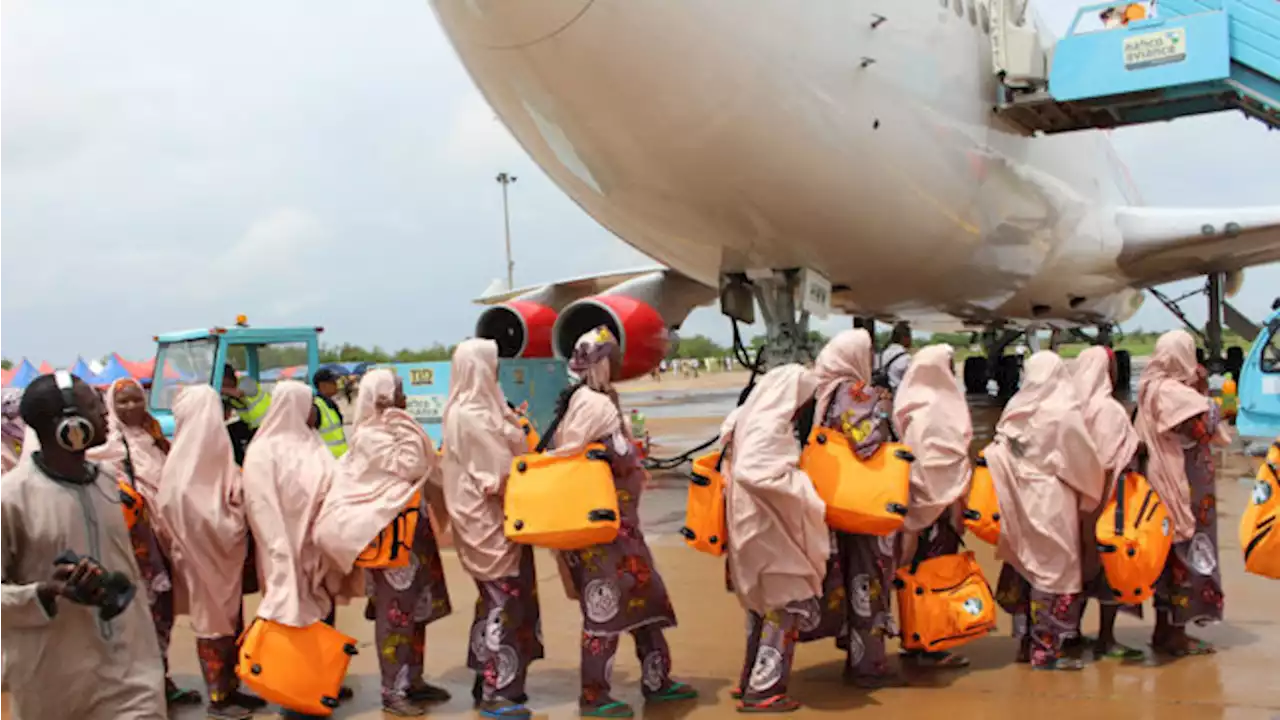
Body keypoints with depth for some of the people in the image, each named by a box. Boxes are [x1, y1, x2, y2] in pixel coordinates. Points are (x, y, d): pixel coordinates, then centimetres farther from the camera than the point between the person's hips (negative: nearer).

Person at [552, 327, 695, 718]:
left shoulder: (603, 399, 13)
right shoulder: (591, 403, -17)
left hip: (620, 521, 10)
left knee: (645, 594, 15)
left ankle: (656, 680, 25)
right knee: (606, 606, -3)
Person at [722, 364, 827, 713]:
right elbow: (753, 473, -34)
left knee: (764, 602, 18)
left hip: (757, 525, 10)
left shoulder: (749, 420, 9)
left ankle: (753, 681, 26)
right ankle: (762, 690, 0)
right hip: (768, 528, -10)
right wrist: (803, 488, -23)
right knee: (787, 603, -3)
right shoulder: (769, 428, -21)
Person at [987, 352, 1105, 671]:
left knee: (1025, 566, 13)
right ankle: (1047, 650, 4)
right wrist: (1090, 494, 10)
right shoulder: (1065, 412, -12)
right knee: (1055, 570, 1)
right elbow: (1084, 459, -5)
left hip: (1021, 500, 6)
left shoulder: (1016, 411, 3)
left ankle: (1026, 643, 22)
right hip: (1053, 500, -6)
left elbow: (998, 456, 4)